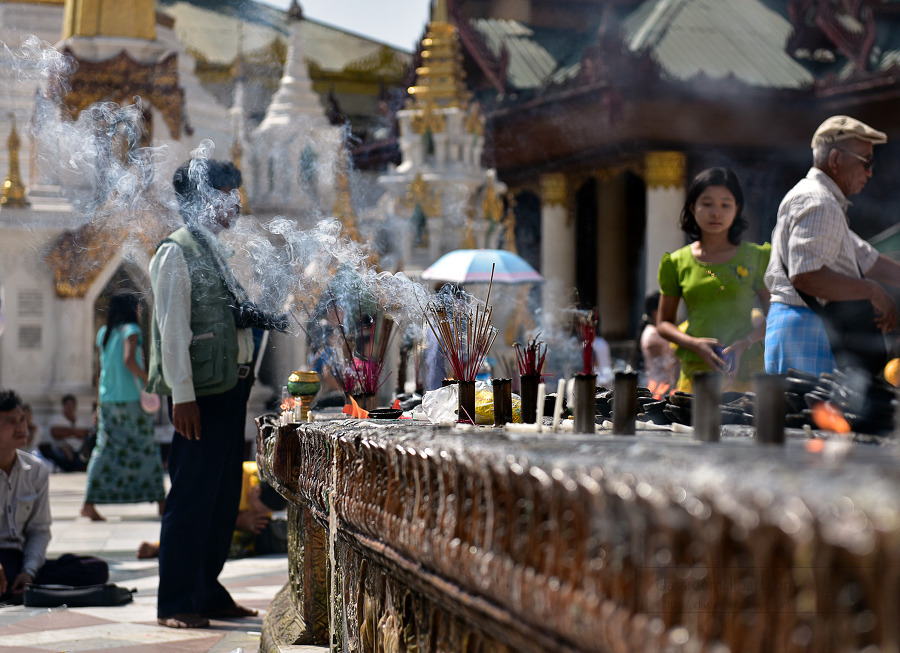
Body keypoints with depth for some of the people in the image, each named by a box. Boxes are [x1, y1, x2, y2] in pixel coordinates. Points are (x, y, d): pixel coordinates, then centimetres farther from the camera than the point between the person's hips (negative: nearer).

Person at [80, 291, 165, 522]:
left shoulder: (103, 333, 12)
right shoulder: (130, 330, -7)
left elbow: (101, 370, 15)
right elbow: (129, 360, -23)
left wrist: (100, 403, 18)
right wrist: (147, 379, -10)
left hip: (108, 400, 6)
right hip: (131, 400, -6)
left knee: (104, 450, 4)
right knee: (147, 449, 4)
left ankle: (90, 503, -5)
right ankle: (160, 501, 9)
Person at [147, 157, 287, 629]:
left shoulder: (215, 252, 19)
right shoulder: (177, 252, -8)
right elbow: (173, 329, -14)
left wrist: (260, 318, 7)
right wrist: (182, 396, -18)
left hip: (231, 388, 9)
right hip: (201, 394, -9)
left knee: (223, 496, 12)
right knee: (191, 496, -6)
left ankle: (207, 592, 20)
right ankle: (175, 604, -1)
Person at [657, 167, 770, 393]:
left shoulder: (755, 257, 7)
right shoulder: (678, 262, 9)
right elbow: (664, 322, 14)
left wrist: (744, 343, -9)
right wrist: (695, 344, -5)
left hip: (745, 372, -1)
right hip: (695, 372, 1)